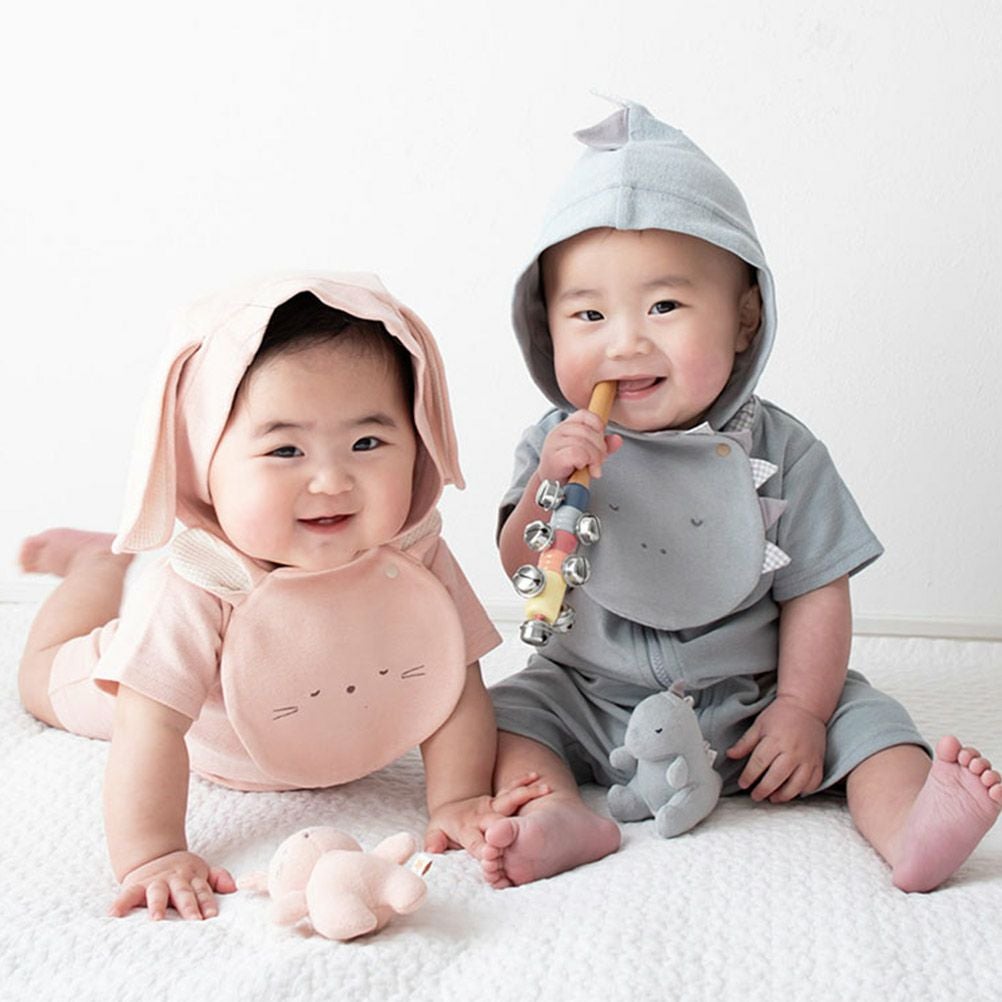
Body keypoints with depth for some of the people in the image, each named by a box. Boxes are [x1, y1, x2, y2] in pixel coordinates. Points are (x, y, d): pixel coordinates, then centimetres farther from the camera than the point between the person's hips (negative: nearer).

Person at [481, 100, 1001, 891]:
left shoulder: (777, 451, -10)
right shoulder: (557, 444, -7)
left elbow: (817, 592, -8)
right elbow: (522, 573, -11)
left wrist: (800, 711, -15)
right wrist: (547, 489, -29)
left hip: (745, 703, -1)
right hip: (591, 698, 1)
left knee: (865, 716, -16)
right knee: (506, 712, -16)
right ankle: (563, 816, -32)